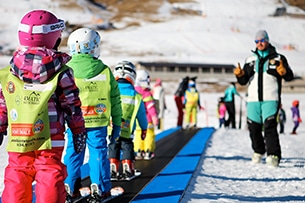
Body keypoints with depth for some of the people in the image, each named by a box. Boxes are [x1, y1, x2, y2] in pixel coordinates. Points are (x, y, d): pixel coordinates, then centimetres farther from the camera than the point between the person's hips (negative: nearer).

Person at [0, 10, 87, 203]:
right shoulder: (61, 72, -5)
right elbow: (72, 107, -1)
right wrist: (79, 132, 11)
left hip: (18, 143, 3)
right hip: (50, 142, -3)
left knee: (16, 180, 8)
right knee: (50, 182, 1)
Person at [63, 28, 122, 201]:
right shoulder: (105, 71, -1)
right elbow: (115, 100, 3)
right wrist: (117, 123, 12)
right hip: (98, 122, 0)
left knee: (73, 153, 10)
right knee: (98, 152, 9)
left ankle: (71, 188, 14)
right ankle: (100, 188, 12)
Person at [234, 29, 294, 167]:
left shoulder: (278, 58, 7)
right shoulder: (250, 60, 16)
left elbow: (289, 77, 1)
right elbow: (243, 81, 13)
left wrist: (284, 72, -21)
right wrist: (240, 75, -9)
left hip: (270, 99, -4)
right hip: (253, 99, 4)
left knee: (270, 126, -17)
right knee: (254, 127, 6)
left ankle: (274, 155, -17)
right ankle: (258, 152, 25)